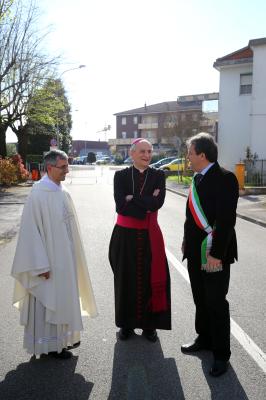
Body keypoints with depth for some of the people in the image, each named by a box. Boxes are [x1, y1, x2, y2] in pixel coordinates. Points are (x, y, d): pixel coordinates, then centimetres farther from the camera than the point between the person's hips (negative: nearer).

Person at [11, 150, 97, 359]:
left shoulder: (63, 192, 4)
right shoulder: (38, 194, -19)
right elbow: (31, 231, -19)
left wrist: (73, 256, 14)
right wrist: (41, 265, -19)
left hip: (65, 257, 8)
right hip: (49, 260, -8)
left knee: (63, 297, 19)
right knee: (49, 300, 6)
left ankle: (63, 336, 36)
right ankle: (50, 344, 23)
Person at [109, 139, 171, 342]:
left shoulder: (158, 175, 1)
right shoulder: (121, 175, 0)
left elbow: (158, 203, -15)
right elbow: (121, 205, -13)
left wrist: (132, 198, -14)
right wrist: (147, 204, -15)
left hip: (150, 236, 0)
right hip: (126, 235, 0)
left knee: (150, 279, 6)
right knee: (126, 279, 9)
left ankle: (149, 324, 22)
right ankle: (127, 323, 25)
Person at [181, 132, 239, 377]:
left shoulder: (224, 179, -17)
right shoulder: (198, 178, 8)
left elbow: (226, 219, -22)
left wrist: (216, 254, -22)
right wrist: (187, 241, 12)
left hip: (214, 254, -8)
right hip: (195, 251, 8)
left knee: (216, 304, 4)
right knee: (200, 299, 20)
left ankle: (221, 354, 20)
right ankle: (204, 339, 39)